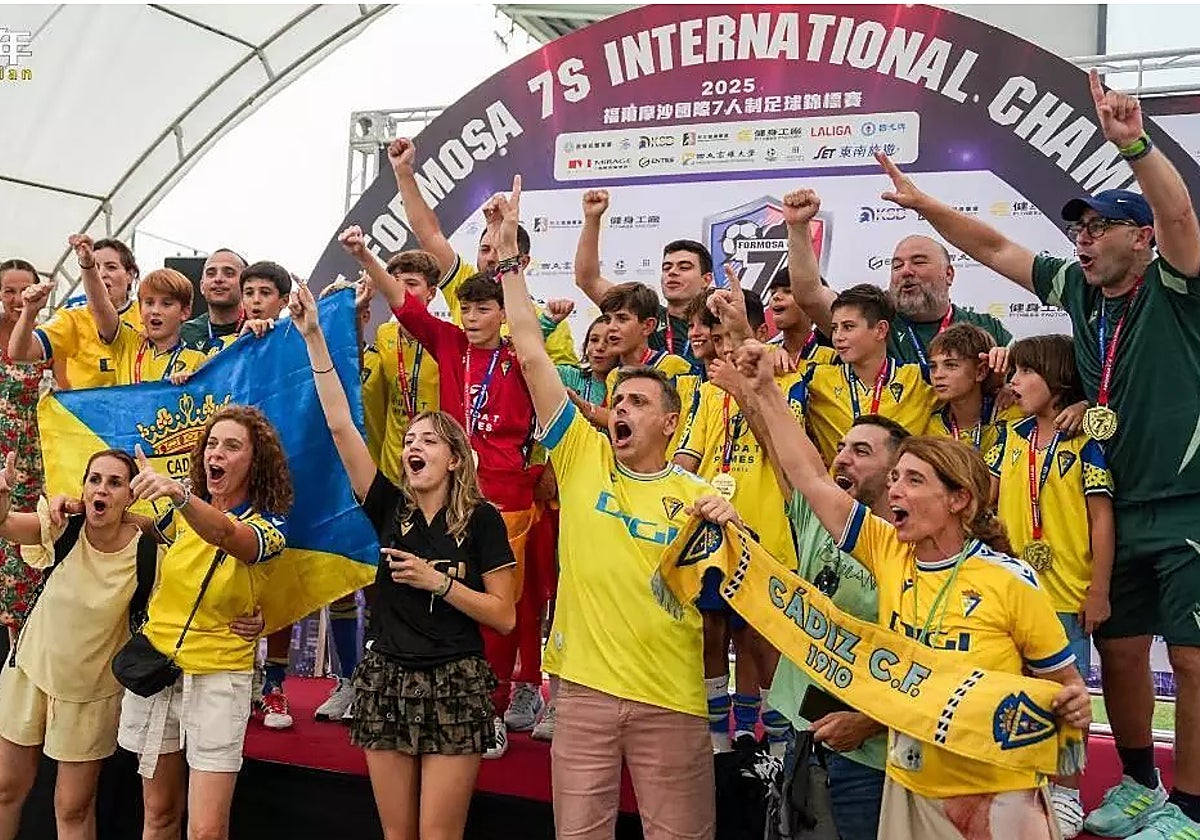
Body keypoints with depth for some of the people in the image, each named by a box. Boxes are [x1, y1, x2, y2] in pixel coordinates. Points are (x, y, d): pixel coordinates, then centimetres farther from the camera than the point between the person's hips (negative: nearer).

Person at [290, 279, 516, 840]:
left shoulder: (481, 519, -4)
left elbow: (504, 616, -5)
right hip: (385, 680, 4)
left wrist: (438, 581, -15)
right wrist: (314, 338, -7)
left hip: (454, 685, -3)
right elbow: (340, 425, -3)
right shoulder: (390, 508, 4)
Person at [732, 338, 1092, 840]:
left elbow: (1064, 681, -2)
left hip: (996, 798, -4)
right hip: (908, 791, 4)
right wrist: (767, 392, -4)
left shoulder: (1011, 580, -13)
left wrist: (1074, 706, -23)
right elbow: (811, 477, -3)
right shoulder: (888, 553, -3)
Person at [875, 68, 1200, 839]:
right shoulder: (1079, 289, 7)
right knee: (1118, 650, 14)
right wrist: (924, 203, 6)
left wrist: (1134, 143, -42)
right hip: (1117, 510, 6)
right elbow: (994, 247, 11)